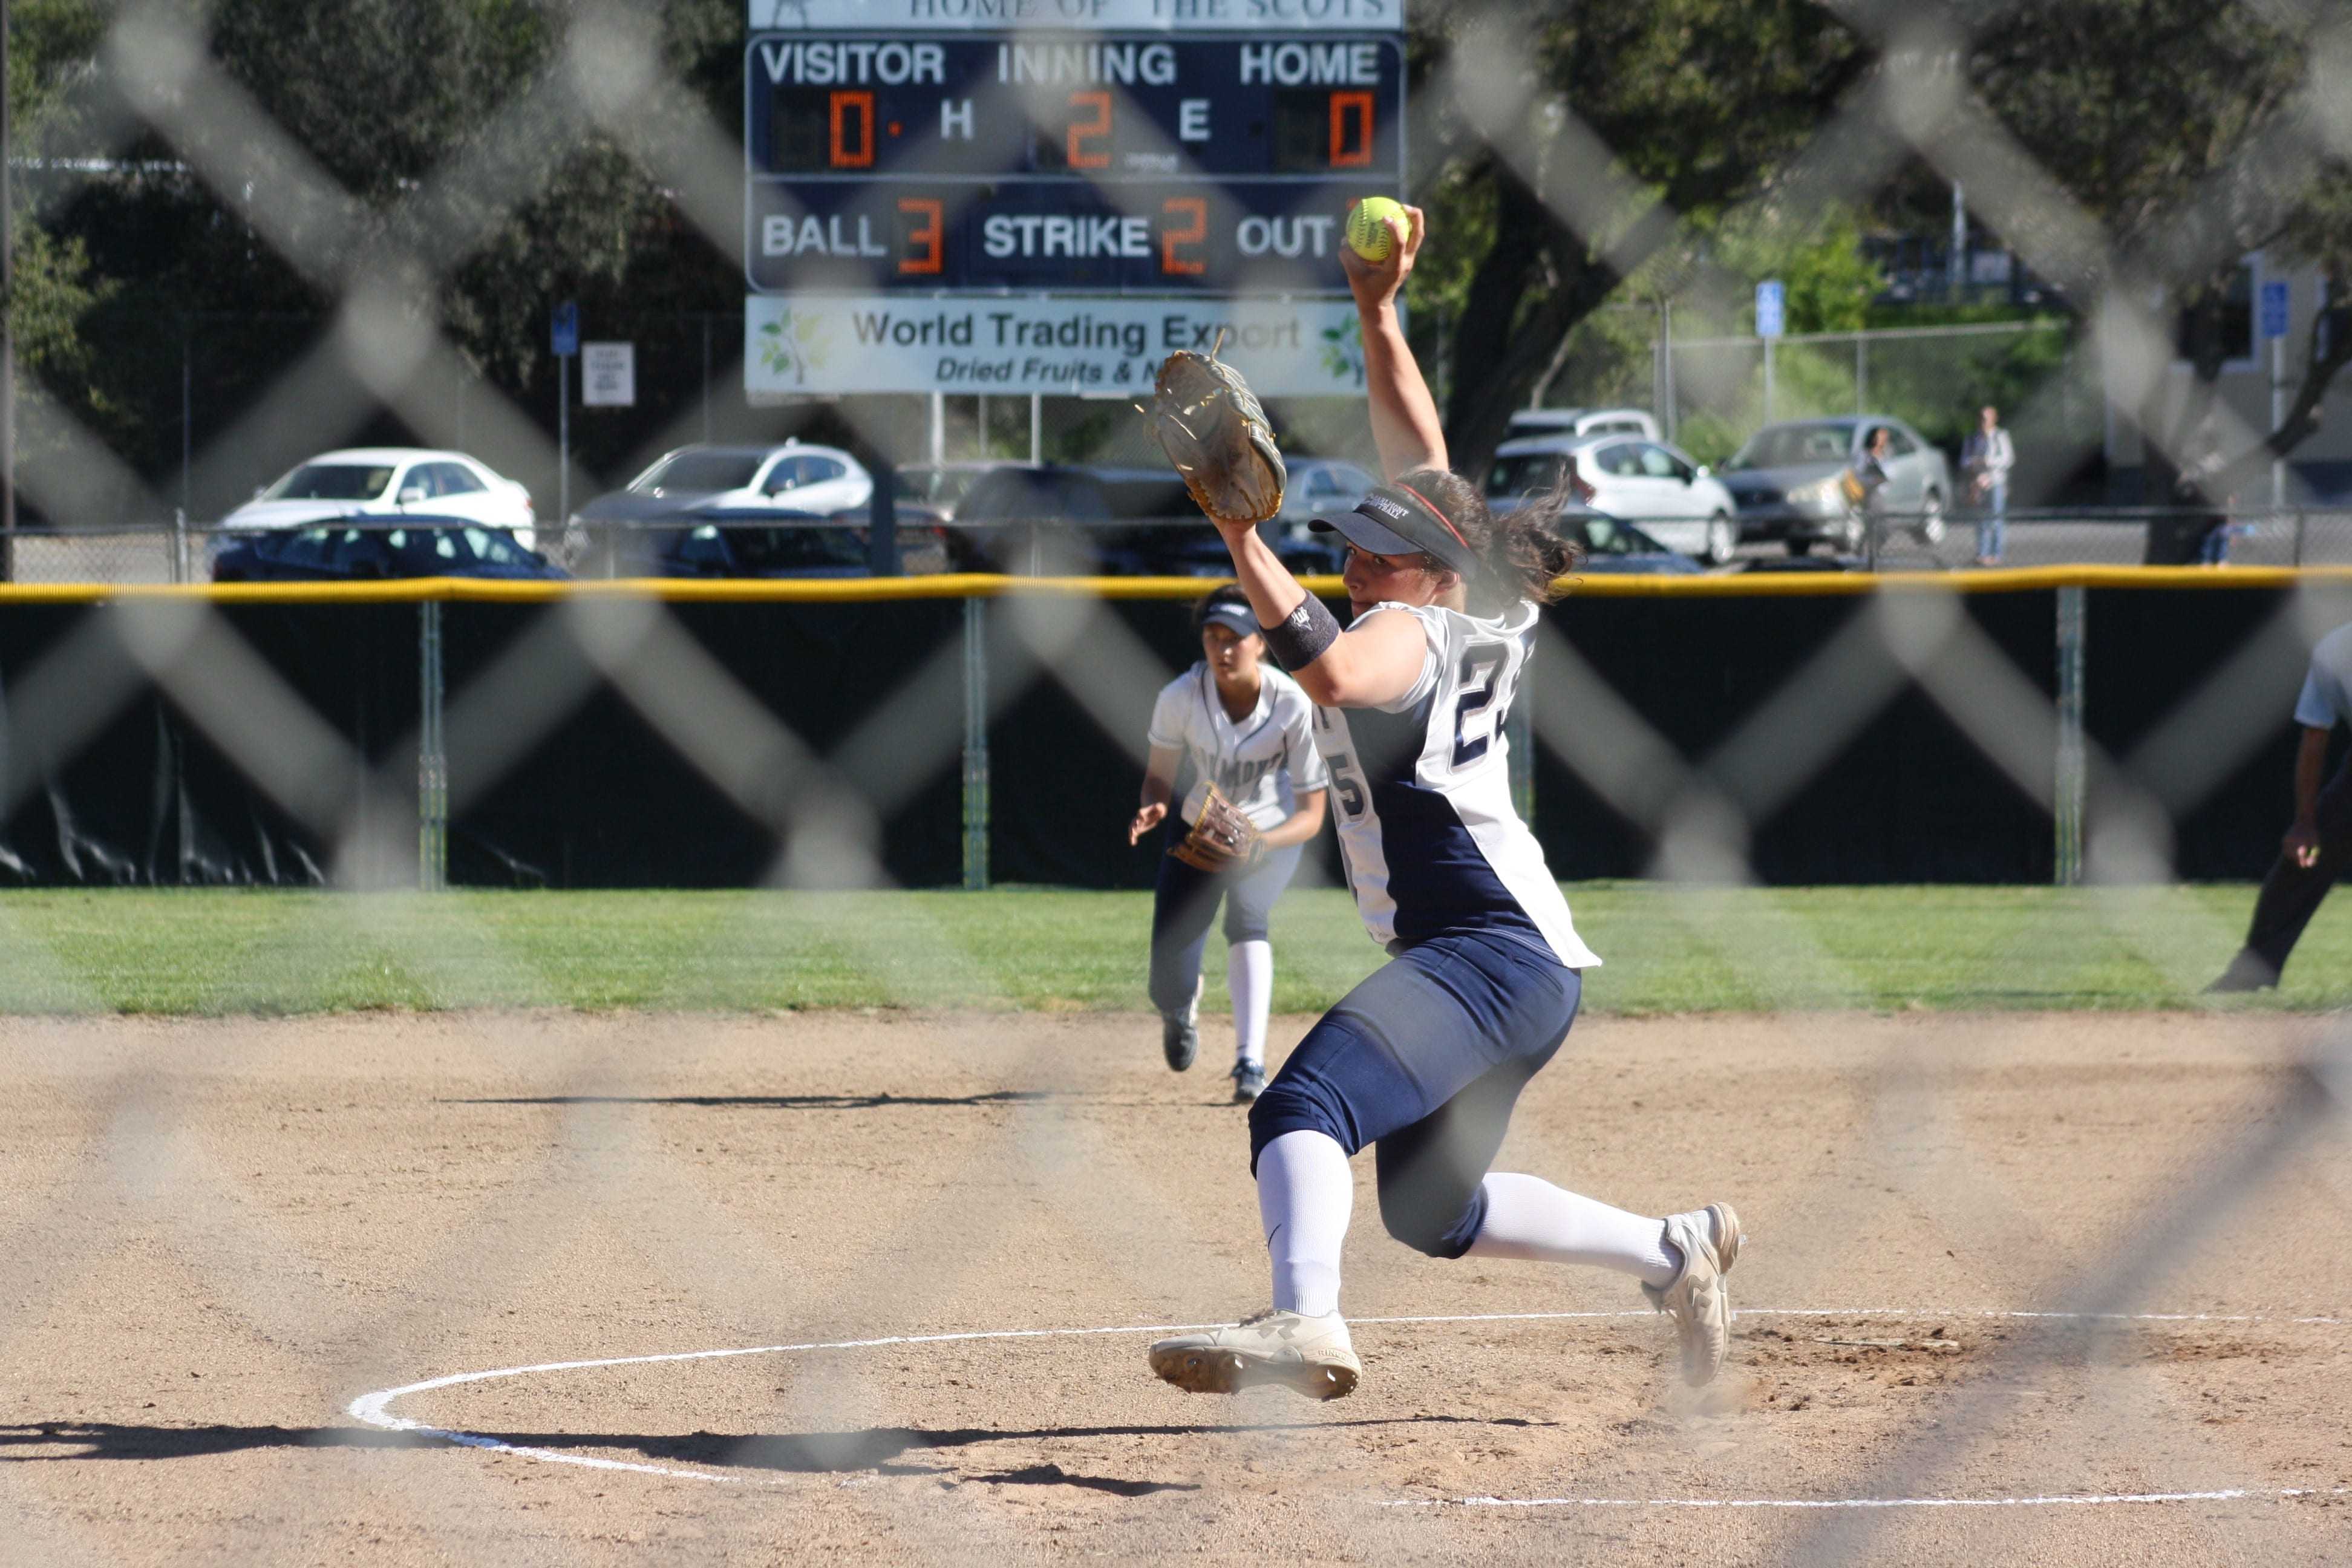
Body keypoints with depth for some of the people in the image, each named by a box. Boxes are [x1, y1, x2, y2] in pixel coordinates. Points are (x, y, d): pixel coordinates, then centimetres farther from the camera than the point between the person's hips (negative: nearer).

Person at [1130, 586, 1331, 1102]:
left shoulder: (1295, 707, -28)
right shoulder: (1181, 698, -23)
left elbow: (1312, 815, -24)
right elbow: (1158, 777, -11)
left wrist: (1259, 842, -43)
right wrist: (1153, 808, -35)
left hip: (1273, 832, -1)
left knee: (1245, 917, -30)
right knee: (1169, 990, -4)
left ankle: (1251, 1062, -26)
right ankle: (1183, 1004, 36)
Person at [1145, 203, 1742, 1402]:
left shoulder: (1410, 634, -9)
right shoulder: (1472, 618, 16)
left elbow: (1330, 673, -32)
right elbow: (1421, 457, 25)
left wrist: (1243, 540, -28)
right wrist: (1378, 314, 23)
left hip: (1487, 951, -11)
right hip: (1526, 961, 11)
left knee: (1304, 1104, -30)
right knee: (1432, 1210, 25)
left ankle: (1304, 1324, -54)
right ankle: (1675, 1256, 31)